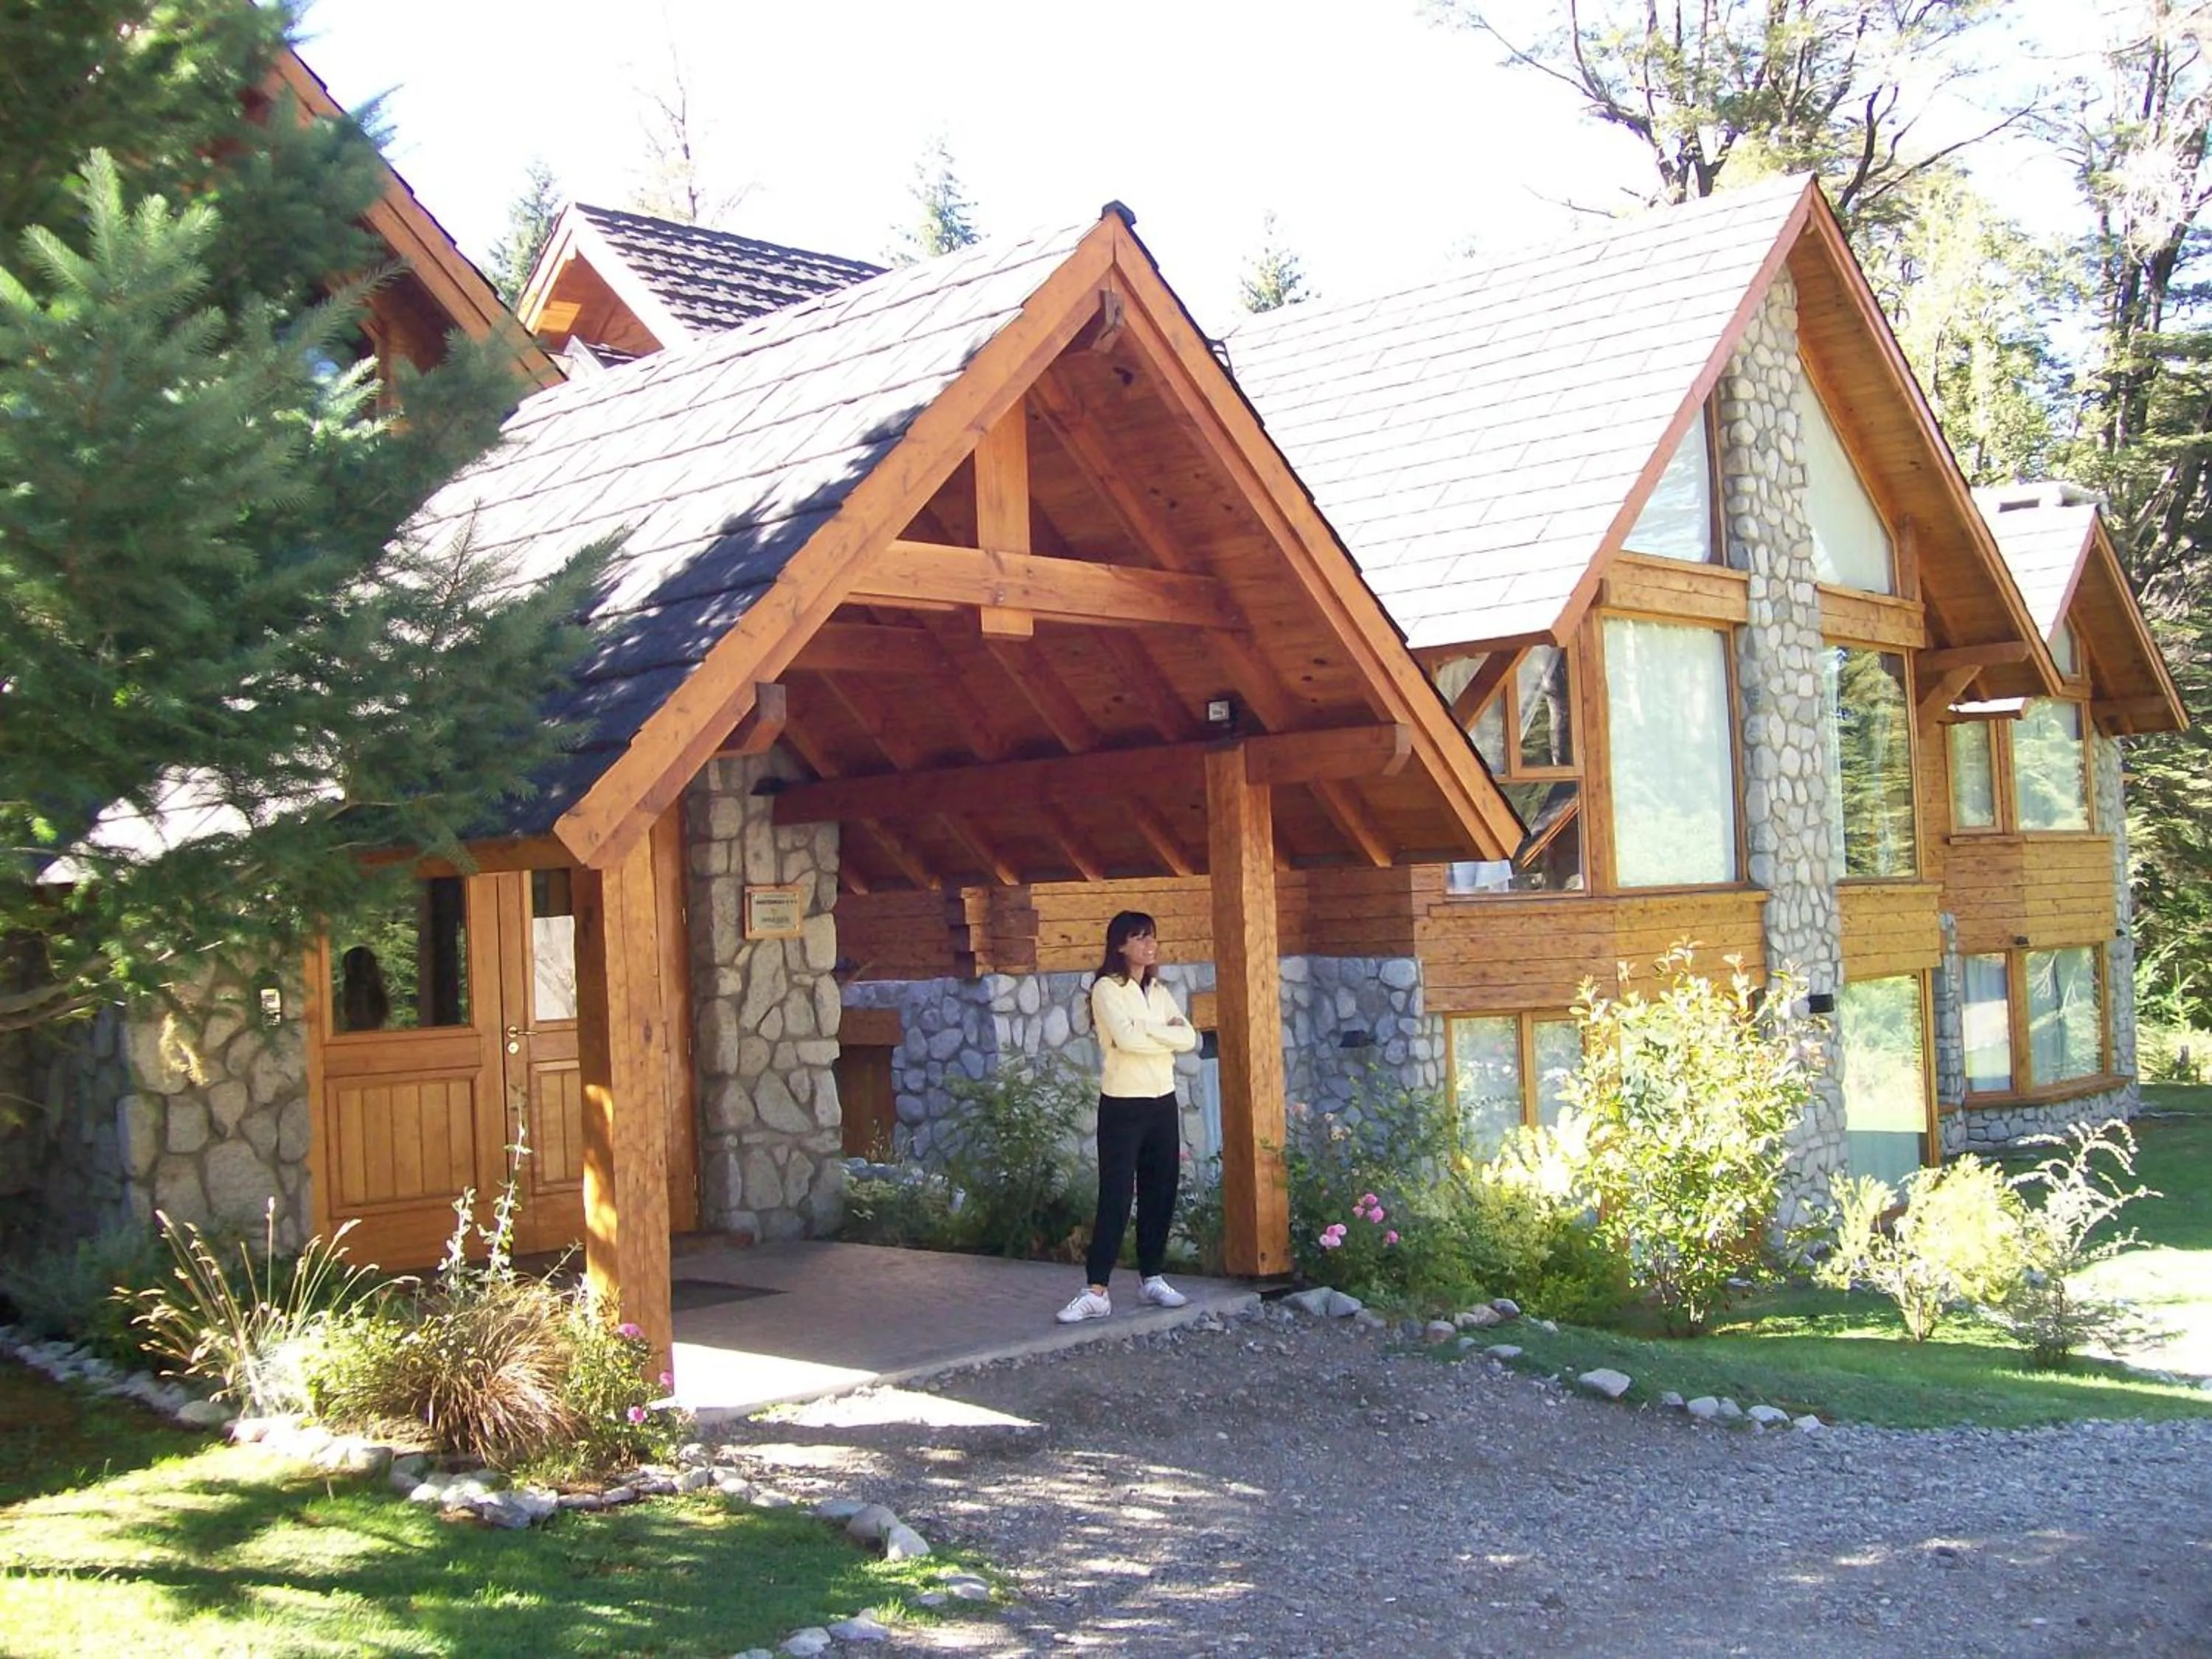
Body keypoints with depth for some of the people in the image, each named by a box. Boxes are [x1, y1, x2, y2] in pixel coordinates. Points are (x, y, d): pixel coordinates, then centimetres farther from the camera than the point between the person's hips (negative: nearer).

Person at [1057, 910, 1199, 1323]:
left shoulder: (1158, 991, 13)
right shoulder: (1107, 988, -7)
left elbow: (1189, 1039, 2)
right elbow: (1126, 1038, -22)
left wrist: (1147, 1031, -11)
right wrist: (1166, 1032, -8)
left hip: (1163, 1103, 6)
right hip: (1122, 1106, -6)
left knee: (1160, 1195, 8)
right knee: (1115, 1198, -8)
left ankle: (1152, 1278, 19)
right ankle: (1096, 1292, -7)